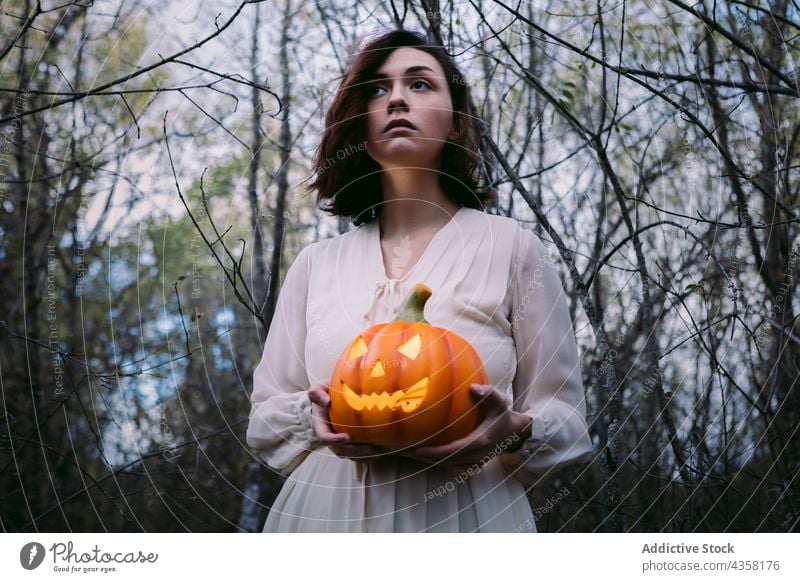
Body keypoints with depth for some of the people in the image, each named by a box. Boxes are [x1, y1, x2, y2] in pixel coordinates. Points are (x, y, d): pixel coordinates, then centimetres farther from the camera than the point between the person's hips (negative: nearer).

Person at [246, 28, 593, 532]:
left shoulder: (512, 248, 0)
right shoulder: (316, 265, 8)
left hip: (465, 513, -2)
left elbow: (566, 420, 3)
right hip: (325, 511, 2)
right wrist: (313, 417, -10)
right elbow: (266, 420, 11)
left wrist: (514, 431, -19)